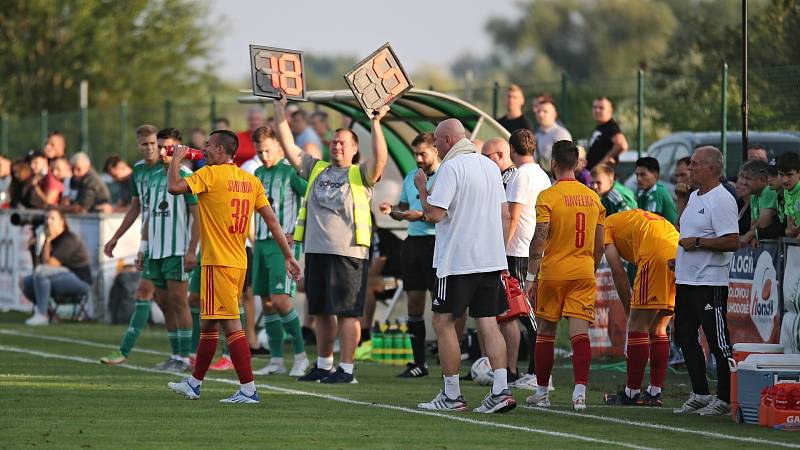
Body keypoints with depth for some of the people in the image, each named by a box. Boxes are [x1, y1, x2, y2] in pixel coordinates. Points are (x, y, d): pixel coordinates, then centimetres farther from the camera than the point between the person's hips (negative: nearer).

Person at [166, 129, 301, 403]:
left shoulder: (211, 174, -10)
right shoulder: (251, 181, 10)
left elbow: (175, 187, -20)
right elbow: (271, 220, 9)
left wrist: (176, 159, -2)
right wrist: (288, 256, 11)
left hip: (218, 263, -8)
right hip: (239, 263, 8)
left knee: (231, 325, -9)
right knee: (208, 324, 19)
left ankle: (248, 390, -13)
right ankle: (194, 383, 29)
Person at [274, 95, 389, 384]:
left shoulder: (360, 175, 3)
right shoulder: (317, 169, 17)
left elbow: (380, 159, -16)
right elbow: (289, 147, 15)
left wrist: (375, 124, -24)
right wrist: (280, 111, 10)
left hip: (348, 252, -6)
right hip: (315, 250, 6)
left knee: (347, 312, -5)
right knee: (322, 312, 13)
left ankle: (346, 369, -3)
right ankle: (323, 366, 23)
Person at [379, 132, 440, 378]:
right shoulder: (410, 178, 17)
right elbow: (403, 208, 26)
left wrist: (422, 216, -19)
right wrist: (392, 210, 5)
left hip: (437, 244, -7)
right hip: (413, 243, 7)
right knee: (414, 303, 6)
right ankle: (419, 362, 11)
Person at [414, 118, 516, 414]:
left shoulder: (450, 168, -12)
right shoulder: (491, 166, 13)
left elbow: (434, 214, -18)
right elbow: (503, 211, 19)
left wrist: (422, 188, -1)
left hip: (457, 260, -7)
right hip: (491, 258, 7)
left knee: (443, 322, 2)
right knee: (488, 323, 6)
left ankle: (452, 396, 1)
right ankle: (501, 390, -6)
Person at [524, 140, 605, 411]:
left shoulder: (548, 197, -8)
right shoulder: (593, 198, 7)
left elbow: (539, 241, -12)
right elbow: (600, 245, 11)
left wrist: (531, 276, -5)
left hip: (552, 273, -3)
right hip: (583, 273, 3)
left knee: (545, 332, 10)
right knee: (580, 332, -3)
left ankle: (542, 392, 17)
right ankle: (580, 392, -15)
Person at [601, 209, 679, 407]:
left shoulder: (605, 226, 16)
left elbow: (619, 272, 7)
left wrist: (629, 310, 12)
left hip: (657, 257, -7)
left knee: (638, 326, 2)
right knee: (658, 329, 15)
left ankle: (631, 392, 4)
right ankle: (654, 392, 15)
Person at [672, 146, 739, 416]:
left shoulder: (721, 200, -15)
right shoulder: (694, 197, 16)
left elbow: (732, 242, -23)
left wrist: (698, 242, -20)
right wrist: (679, 256, 18)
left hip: (710, 282, -10)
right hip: (686, 280, 10)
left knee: (718, 341, -5)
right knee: (684, 337, 13)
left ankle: (725, 399, -1)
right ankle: (700, 394, 21)